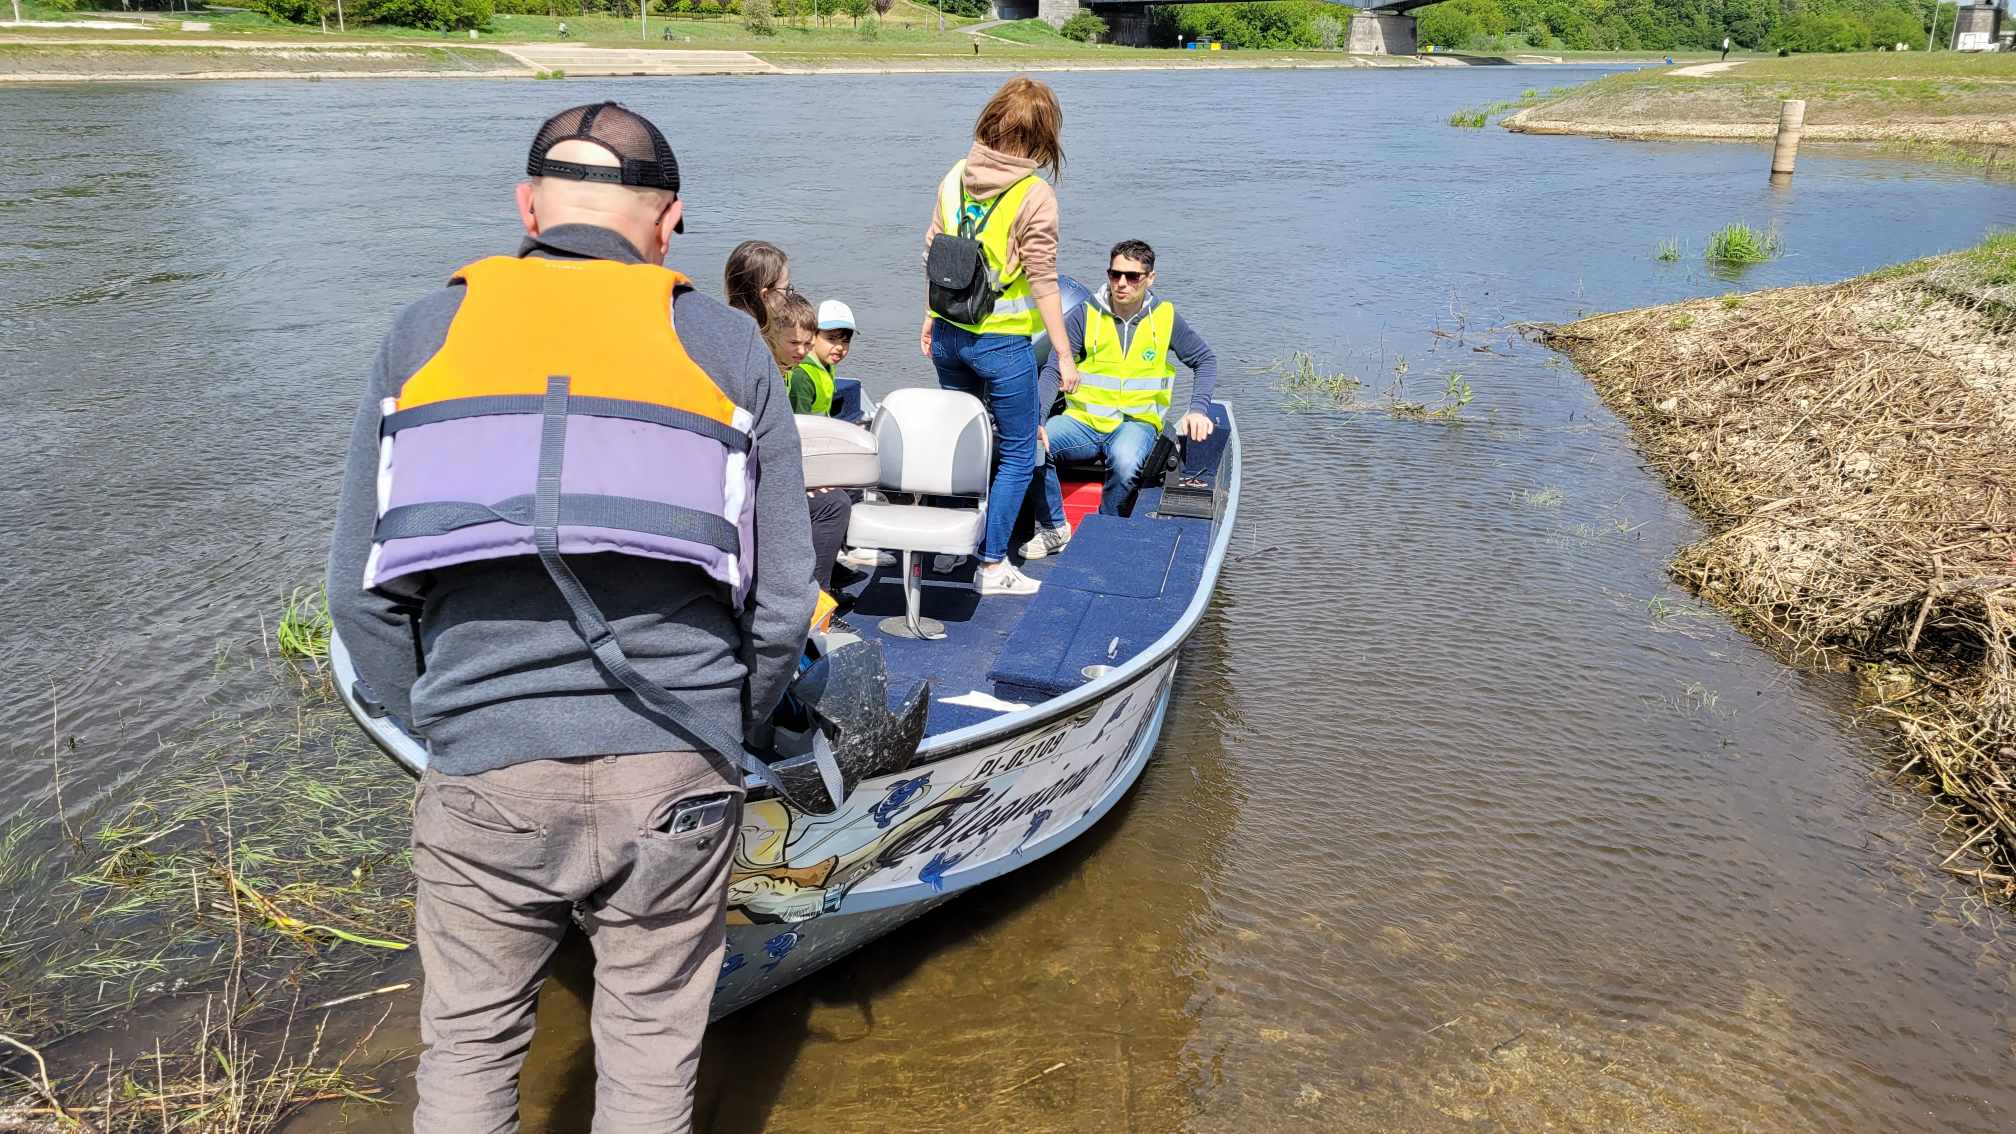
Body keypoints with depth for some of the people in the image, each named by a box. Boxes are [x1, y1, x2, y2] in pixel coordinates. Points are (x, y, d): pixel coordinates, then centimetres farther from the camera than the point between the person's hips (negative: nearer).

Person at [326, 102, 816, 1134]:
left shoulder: (420, 336, 7)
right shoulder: (728, 348, 4)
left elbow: (362, 593, 5)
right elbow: (781, 598, 1)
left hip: (482, 779, 1)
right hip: (675, 779, 0)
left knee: (468, 1048, 20)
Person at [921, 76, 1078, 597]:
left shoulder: (956, 176, 2)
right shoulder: (1035, 196, -15)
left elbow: (933, 252, 9)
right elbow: (1042, 282, -14)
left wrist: (930, 319, 21)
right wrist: (1064, 357, -7)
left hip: (949, 335, 6)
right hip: (1003, 342, -6)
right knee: (1017, 456, 9)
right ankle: (992, 566, 11)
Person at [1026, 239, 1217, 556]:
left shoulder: (1165, 317, 2)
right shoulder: (1086, 314, 0)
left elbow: (1205, 359, 12)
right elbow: (1052, 370, -4)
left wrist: (1199, 409, -6)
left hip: (1136, 422, -1)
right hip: (1082, 421, 1)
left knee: (1125, 461, -37)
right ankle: (1054, 528, -8)